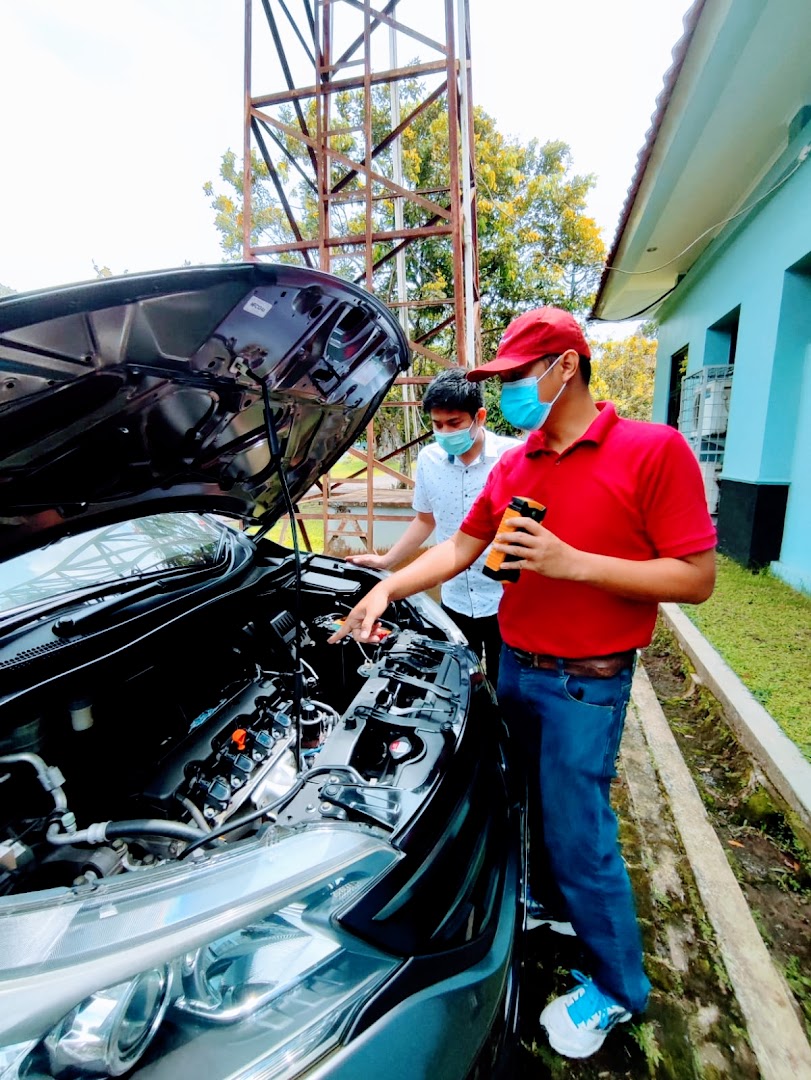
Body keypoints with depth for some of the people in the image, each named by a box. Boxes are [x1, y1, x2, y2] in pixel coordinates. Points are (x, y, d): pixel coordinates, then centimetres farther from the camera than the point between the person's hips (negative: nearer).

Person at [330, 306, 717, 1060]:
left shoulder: (654, 450, -14)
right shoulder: (512, 467, 4)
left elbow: (697, 578, -16)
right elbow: (460, 547, 8)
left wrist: (572, 562, -26)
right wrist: (388, 588, -4)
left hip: (585, 682, -6)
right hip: (514, 666, 6)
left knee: (577, 829, 7)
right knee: (535, 806, 25)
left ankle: (617, 987, 35)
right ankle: (553, 902, 53)